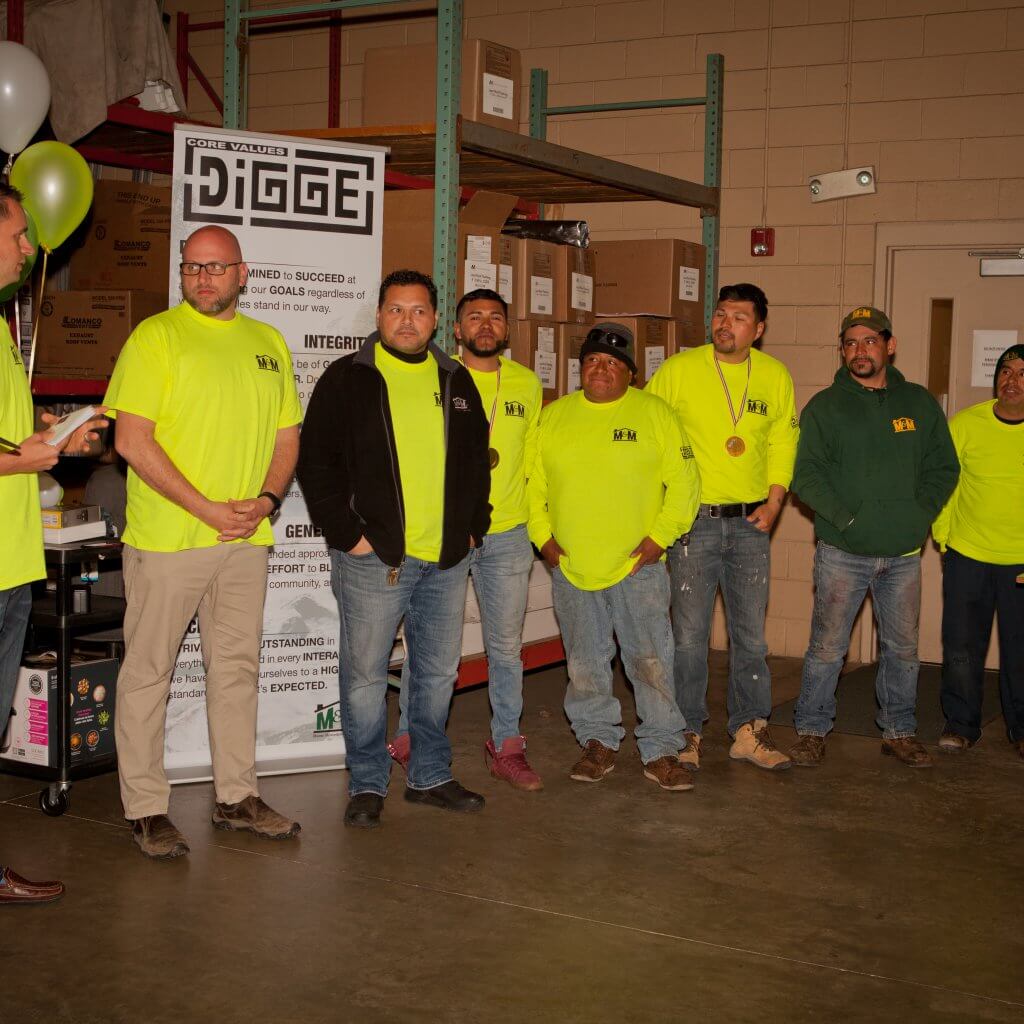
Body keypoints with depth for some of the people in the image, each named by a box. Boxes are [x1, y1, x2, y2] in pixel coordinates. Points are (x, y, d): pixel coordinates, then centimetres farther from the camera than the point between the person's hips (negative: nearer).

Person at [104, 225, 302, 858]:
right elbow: (132, 439, -12)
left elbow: (288, 436, 15)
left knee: (238, 668, 12)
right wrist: (205, 508, -16)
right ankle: (146, 809, 11)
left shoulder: (270, 344, 13)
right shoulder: (156, 336, -4)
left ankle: (237, 797, 23)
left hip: (246, 539, 5)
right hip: (166, 538, -5)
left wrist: (265, 501, -3)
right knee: (149, 672, 1)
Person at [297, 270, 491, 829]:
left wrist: (473, 528, 11)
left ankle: (431, 776, 25)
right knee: (365, 676, 0)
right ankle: (367, 785, 14)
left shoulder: (456, 382, 13)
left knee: (438, 673, 12)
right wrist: (347, 533, -10)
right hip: (374, 557, -4)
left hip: (447, 558, 5)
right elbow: (316, 463, -4)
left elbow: (477, 461, 21)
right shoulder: (347, 379, -1)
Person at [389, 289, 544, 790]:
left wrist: (533, 516, 13)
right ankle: (410, 740, 17)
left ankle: (506, 745, 18)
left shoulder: (528, 384, 9)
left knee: (506, 646, 8)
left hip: (507, 534, 3)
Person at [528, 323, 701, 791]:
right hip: (569, 566, 3)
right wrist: (543, 537, 0)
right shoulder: (552, 416, 8)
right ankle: (598, 742, 25)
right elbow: (532, 483, 10)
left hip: (638, 564, -2)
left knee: (651, 660, -1)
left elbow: (684, 482, -1)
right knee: (585, 663, 11)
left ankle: (661, 751, 10)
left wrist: (660, 536, -8)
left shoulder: (654, 413, 1)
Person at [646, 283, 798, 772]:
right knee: (690, 633, 1)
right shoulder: (678, 370, -5)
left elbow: (783, 441, 12)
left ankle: (749, 731, 20)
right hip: (693, 519, -3)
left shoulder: (775, 376, 5)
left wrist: (775, 499, -1)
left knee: (750, 632, 9)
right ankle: (687, 732, 13)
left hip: (750, 522, 3)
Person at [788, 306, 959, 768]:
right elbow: (806, 474, -6)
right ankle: (812, 729, 15)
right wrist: (847, 518, -15)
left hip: (903, 554, 3)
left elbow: (944, 466, 10)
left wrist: (921, 513, -5)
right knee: (827, 647, 1)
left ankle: (899, 731, 26)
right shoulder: (824, 406, 0)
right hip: (842, 553, -3)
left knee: (902, 648, 12)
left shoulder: (919, 403, 8)